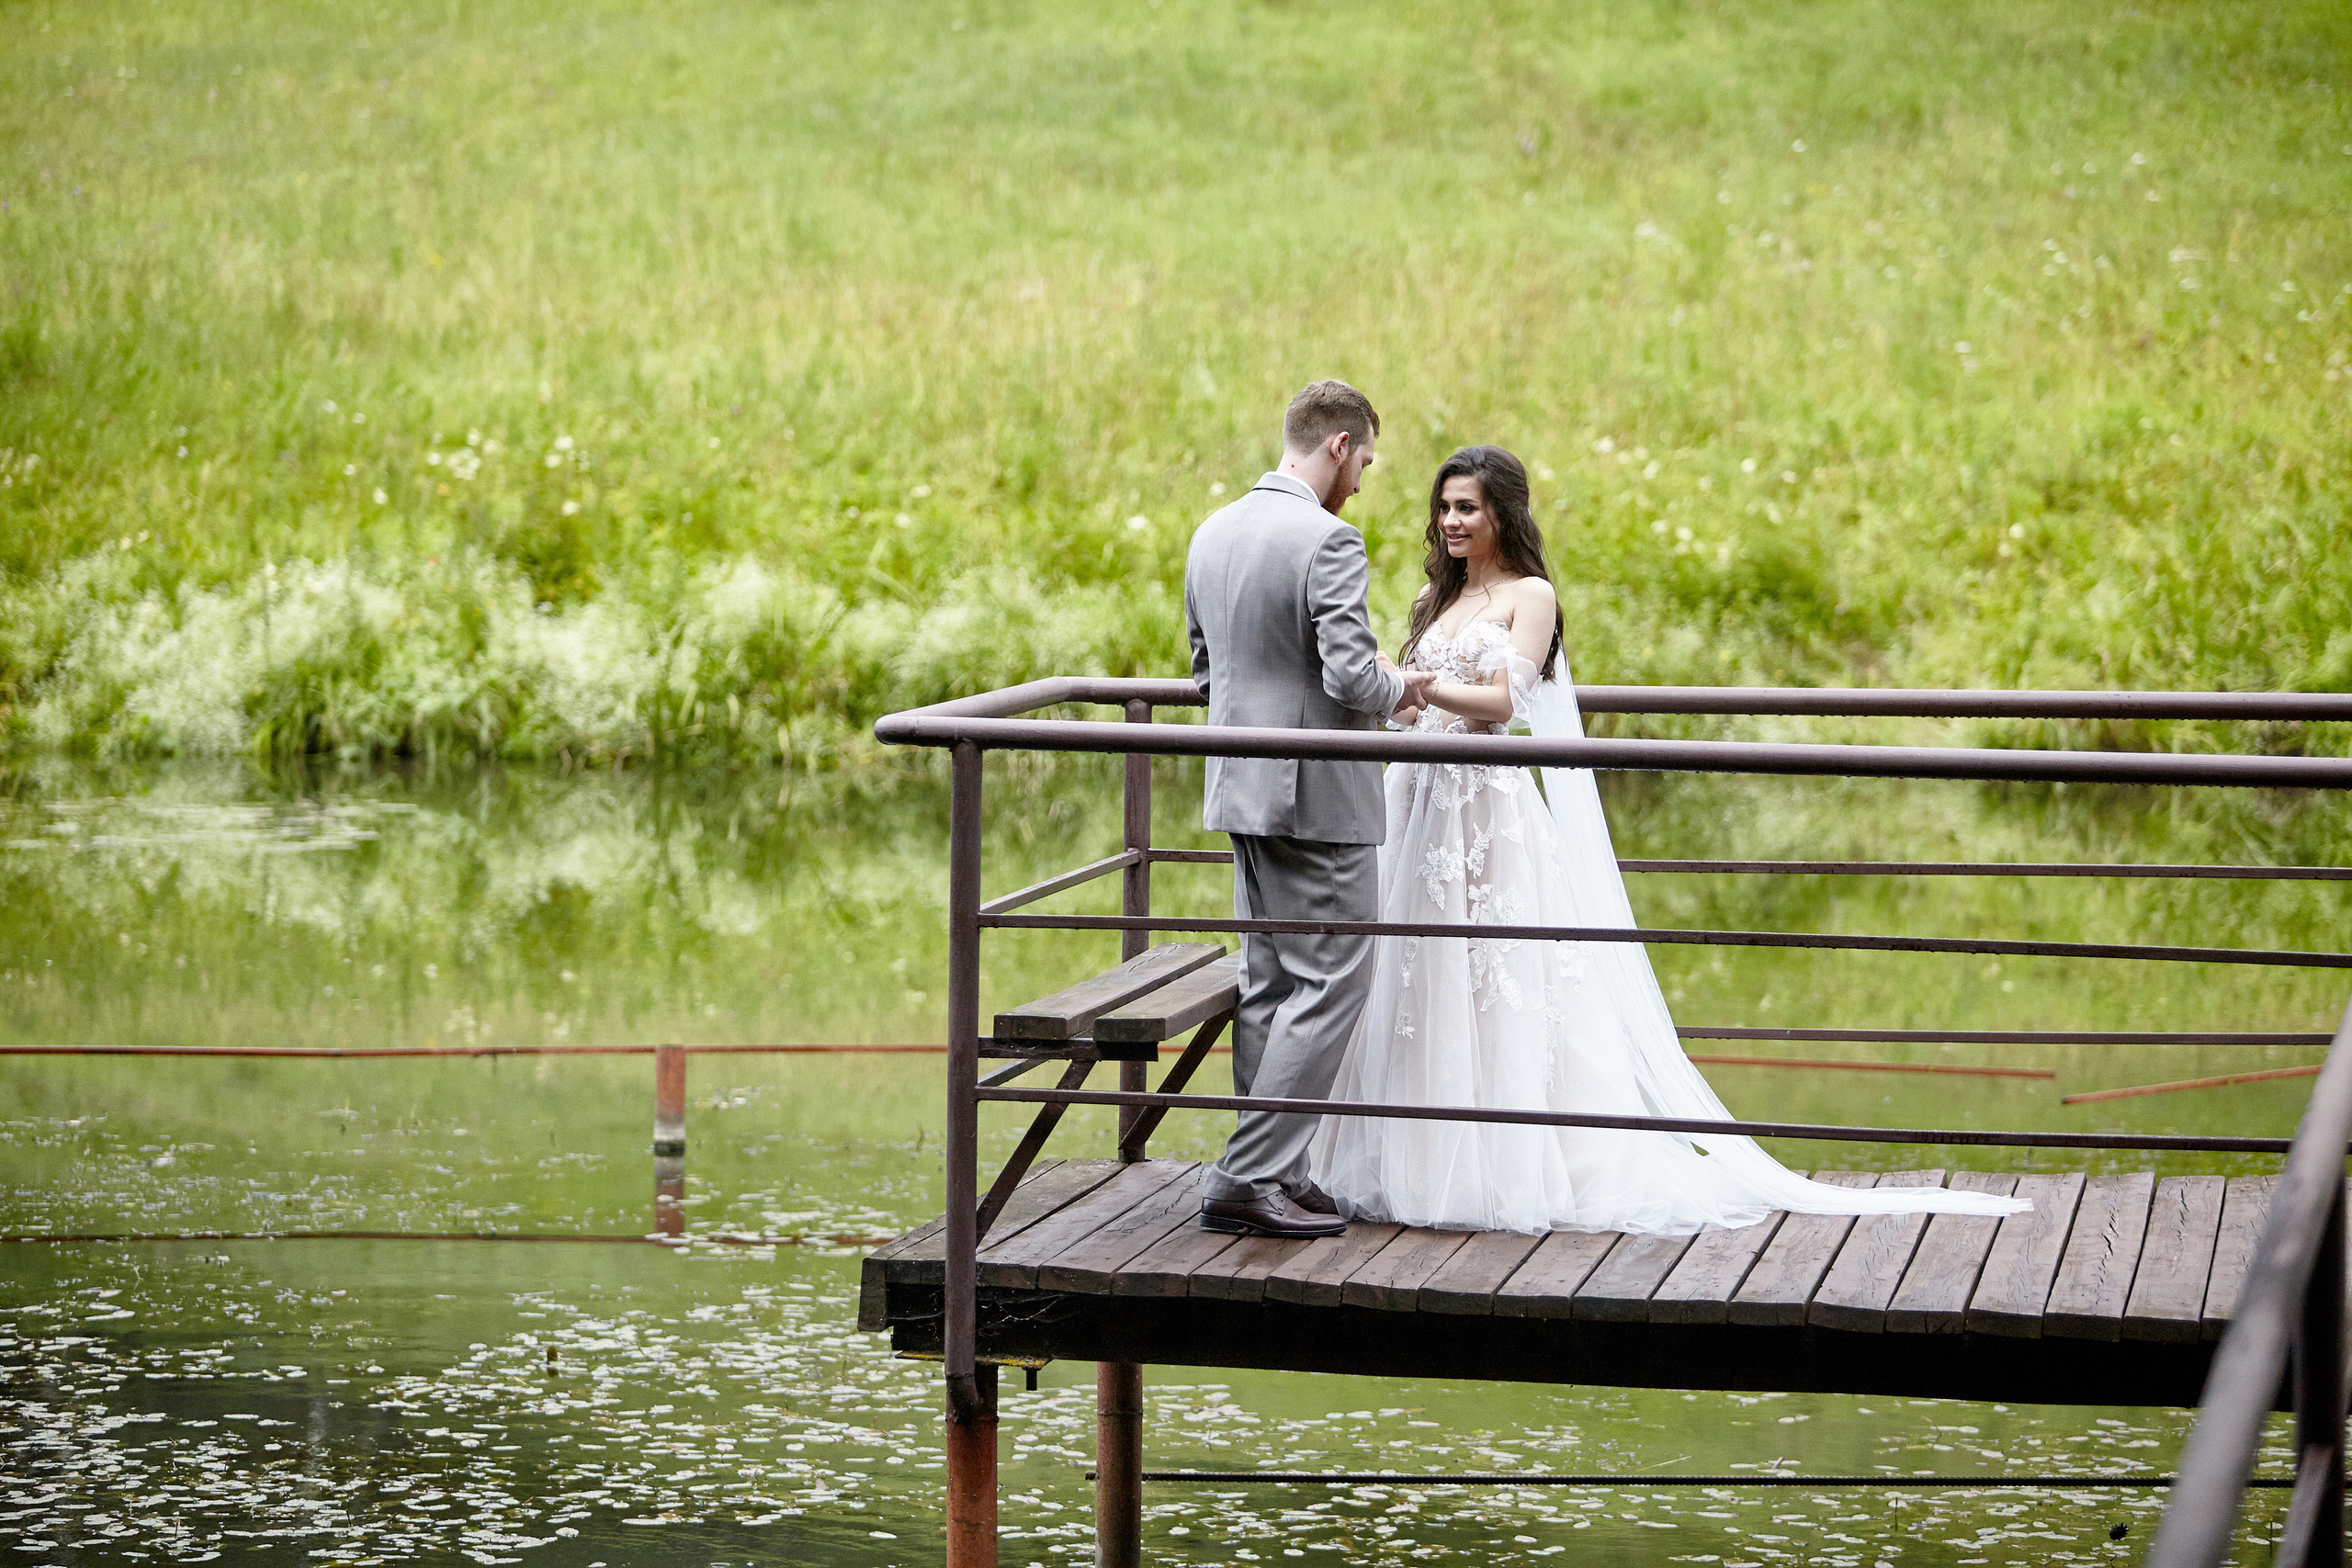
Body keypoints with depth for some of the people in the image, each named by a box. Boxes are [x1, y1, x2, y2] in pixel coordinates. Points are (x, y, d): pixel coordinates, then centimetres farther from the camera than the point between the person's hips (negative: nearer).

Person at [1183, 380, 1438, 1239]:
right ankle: (1246, 1178, -6)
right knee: (1331, 983, -3)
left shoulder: (1212, 533, 9)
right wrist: (1398, 690, -2)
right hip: (1318, 796, -9)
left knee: (1268, 983, 13)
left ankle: (1270, 1174, 16)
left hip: (1242, 787, 9)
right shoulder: (1328, 541, -17)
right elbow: (1352, 676, -24)